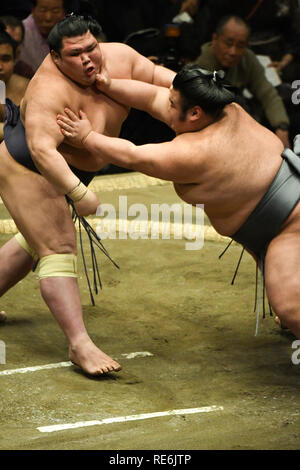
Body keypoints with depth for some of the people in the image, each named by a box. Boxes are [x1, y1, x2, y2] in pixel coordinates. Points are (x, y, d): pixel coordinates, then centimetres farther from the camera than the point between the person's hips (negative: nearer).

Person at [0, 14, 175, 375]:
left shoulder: (118, 58, -11)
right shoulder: (50, 90, -32)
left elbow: (158, 77, 1)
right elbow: (42, 149, -44)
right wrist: (78, 193, -53)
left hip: (64, 172, 9)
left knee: (38, 241, 24)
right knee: (58, 251, -15)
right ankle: (79, 345, -20)